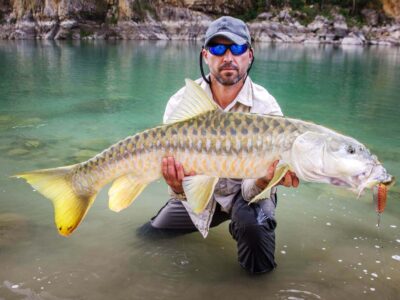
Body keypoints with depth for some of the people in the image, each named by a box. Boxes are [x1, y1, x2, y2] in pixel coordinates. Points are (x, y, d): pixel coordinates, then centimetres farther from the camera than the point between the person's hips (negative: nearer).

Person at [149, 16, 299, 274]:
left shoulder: (266, 107, -25)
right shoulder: (181, 103, -20)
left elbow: (252, 190, -27)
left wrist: (264, 182, -51)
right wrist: (179, 187, -50)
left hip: (243, 191, -2)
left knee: (259, 264, -25)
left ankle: (238, 225, 12)